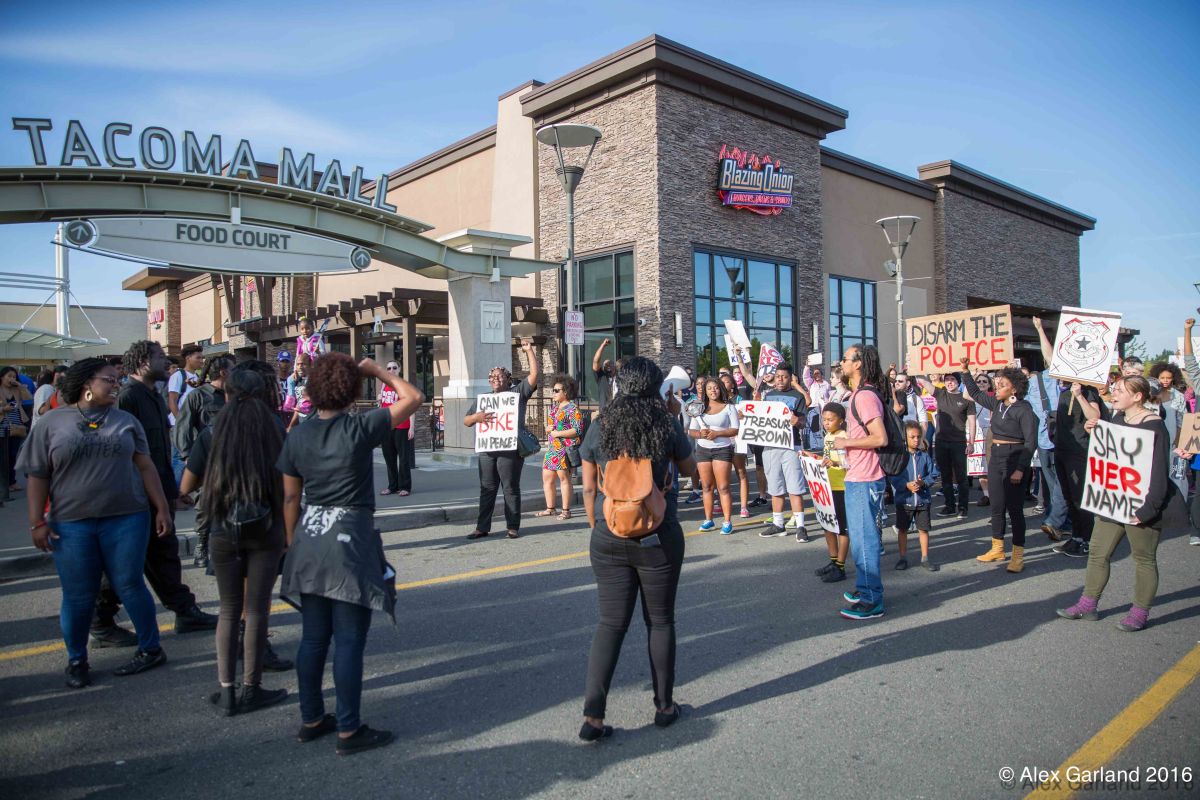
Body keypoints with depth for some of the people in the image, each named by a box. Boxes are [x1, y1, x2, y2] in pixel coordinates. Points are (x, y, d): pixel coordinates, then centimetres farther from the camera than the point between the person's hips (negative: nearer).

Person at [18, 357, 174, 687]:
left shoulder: (126, 420, 7)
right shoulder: (52, 422, 3)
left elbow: (145, 466, 7)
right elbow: (38, 476, 3)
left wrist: (162, 508, 2)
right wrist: (37, 522, -3)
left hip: (126, 519, 0)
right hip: (71, 524, 0)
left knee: (129, 586, 5)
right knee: (78, 596, 7)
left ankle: (151, 649, 19)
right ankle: (76, 661, 25)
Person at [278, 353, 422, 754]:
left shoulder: (297, 436, 3)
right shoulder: (359, 429, -11)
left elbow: (290, 497, 9)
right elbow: (413, 397, -5)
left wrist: (293, 543, 19)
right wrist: (376, 370, 3)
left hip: (309, 541, 6)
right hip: (350, 541, -5)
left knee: (313, 637, 15)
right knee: (349, 640, 2)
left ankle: (311, 720, 28)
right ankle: (348, 730, 10)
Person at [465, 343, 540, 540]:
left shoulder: (518, 392, 8)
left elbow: (535, 374, -2)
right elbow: (466, 421, 19)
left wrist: (529, 351, -2)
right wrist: (477, 417, -3)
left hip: (511, 450, -4)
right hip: (487, 450, 4)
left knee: (511, 488, 1)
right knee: (487, 489, 6)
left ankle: (513, 527, 8)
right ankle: (482, 527, 10)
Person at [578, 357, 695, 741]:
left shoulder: (599, 428, -1)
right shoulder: (667, 424, -7)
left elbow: (588, 488, 2)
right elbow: (689, 468, 9)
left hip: (609, 539, 2)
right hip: (659, 539, -2)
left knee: (611, 623, 9)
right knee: (660, 621, 14)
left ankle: (593, 715, 4)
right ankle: (664, 706, 26)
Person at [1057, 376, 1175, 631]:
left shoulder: (1154, 427, -14)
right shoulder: (1117, 419, 8)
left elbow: (1160, 471, -18)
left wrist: (1150, 507, -23)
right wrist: (1095, 432, -2)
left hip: (1140, 506, -8)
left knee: (1144, 558, 7)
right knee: (1098, 553, 10)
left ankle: (1140, 612, 18)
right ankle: (1087, 605, 19)